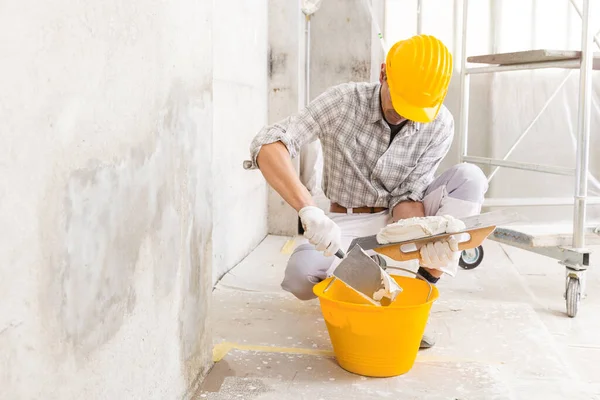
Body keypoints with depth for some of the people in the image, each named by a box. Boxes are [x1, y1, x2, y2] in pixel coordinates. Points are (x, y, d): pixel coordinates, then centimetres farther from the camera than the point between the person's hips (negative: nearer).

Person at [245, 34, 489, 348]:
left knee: (469, 177, -22)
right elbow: (267, 146, -32)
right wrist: (310, 211, -46)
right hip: (348, 225, -1)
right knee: (300, 275, -33)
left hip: (398, 218, 2)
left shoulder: (440, 125, -16)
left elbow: (408, 195, -12)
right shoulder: (343, 101, -22)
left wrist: (427, 239, -35)